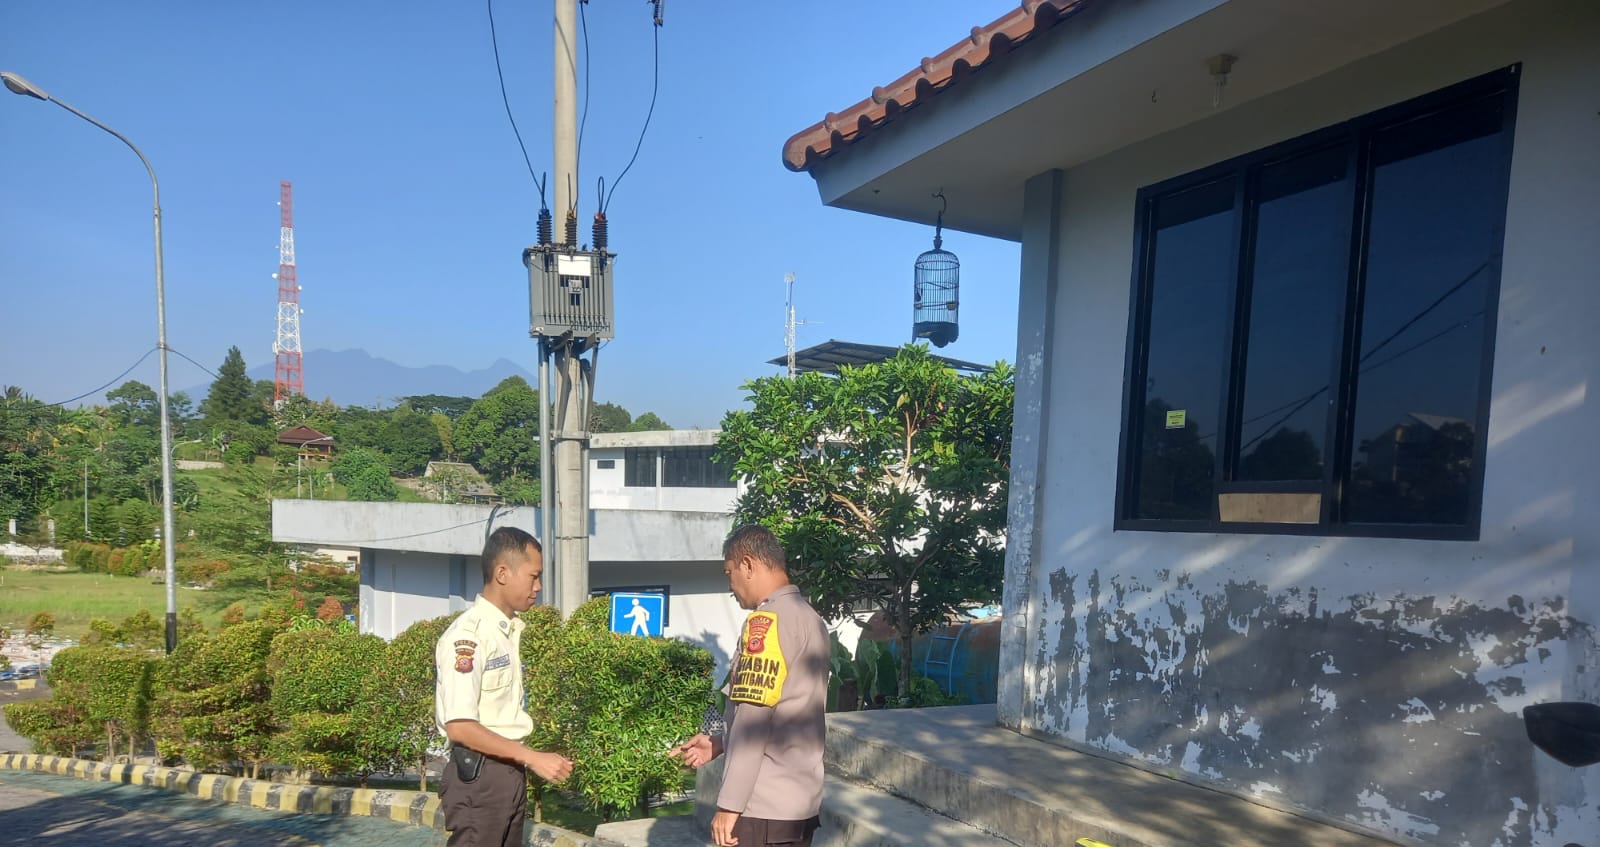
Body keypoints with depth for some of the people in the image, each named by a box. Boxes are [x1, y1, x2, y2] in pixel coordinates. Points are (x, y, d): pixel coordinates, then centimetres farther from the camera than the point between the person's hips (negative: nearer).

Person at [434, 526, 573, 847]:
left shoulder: (510, 630, 9)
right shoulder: (467, 635, -18)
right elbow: (459, 725, -23)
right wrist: (534, 758, -21)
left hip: (510, 772, 8)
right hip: (479, 775, -8)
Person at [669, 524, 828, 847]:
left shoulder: (766, 621, -15)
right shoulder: (809, 618, 11)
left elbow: (753, 720, -18)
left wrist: (729, 804, -14)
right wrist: (719, 744, 16)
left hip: (762, 808, -8)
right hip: (802, 803, 8)